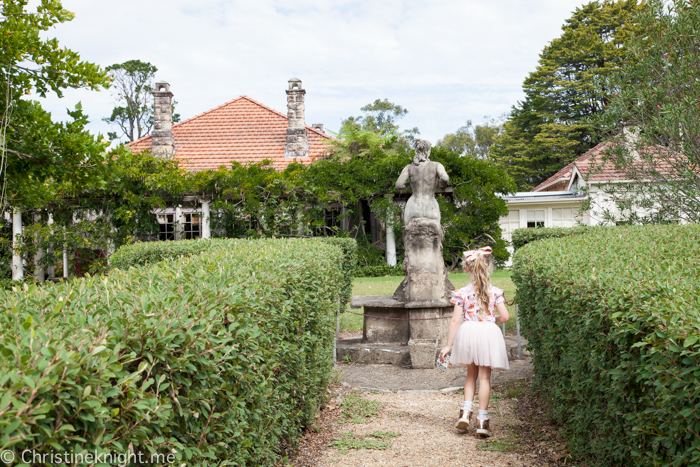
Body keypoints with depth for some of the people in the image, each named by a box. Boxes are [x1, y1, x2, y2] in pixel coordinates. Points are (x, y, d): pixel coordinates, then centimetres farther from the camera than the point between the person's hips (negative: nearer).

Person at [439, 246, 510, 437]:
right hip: (488, 333, -1)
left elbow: (455, 320, -4)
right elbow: (505, 317, -5)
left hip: (468, 332, 1)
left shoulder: (461, 293, -3)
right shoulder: (495, 292, -2)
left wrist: (448, 345, 1)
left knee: (471, 375, 19)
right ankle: (482, 420, 7)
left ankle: (466, 413, 9)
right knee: (484, 377, 6)